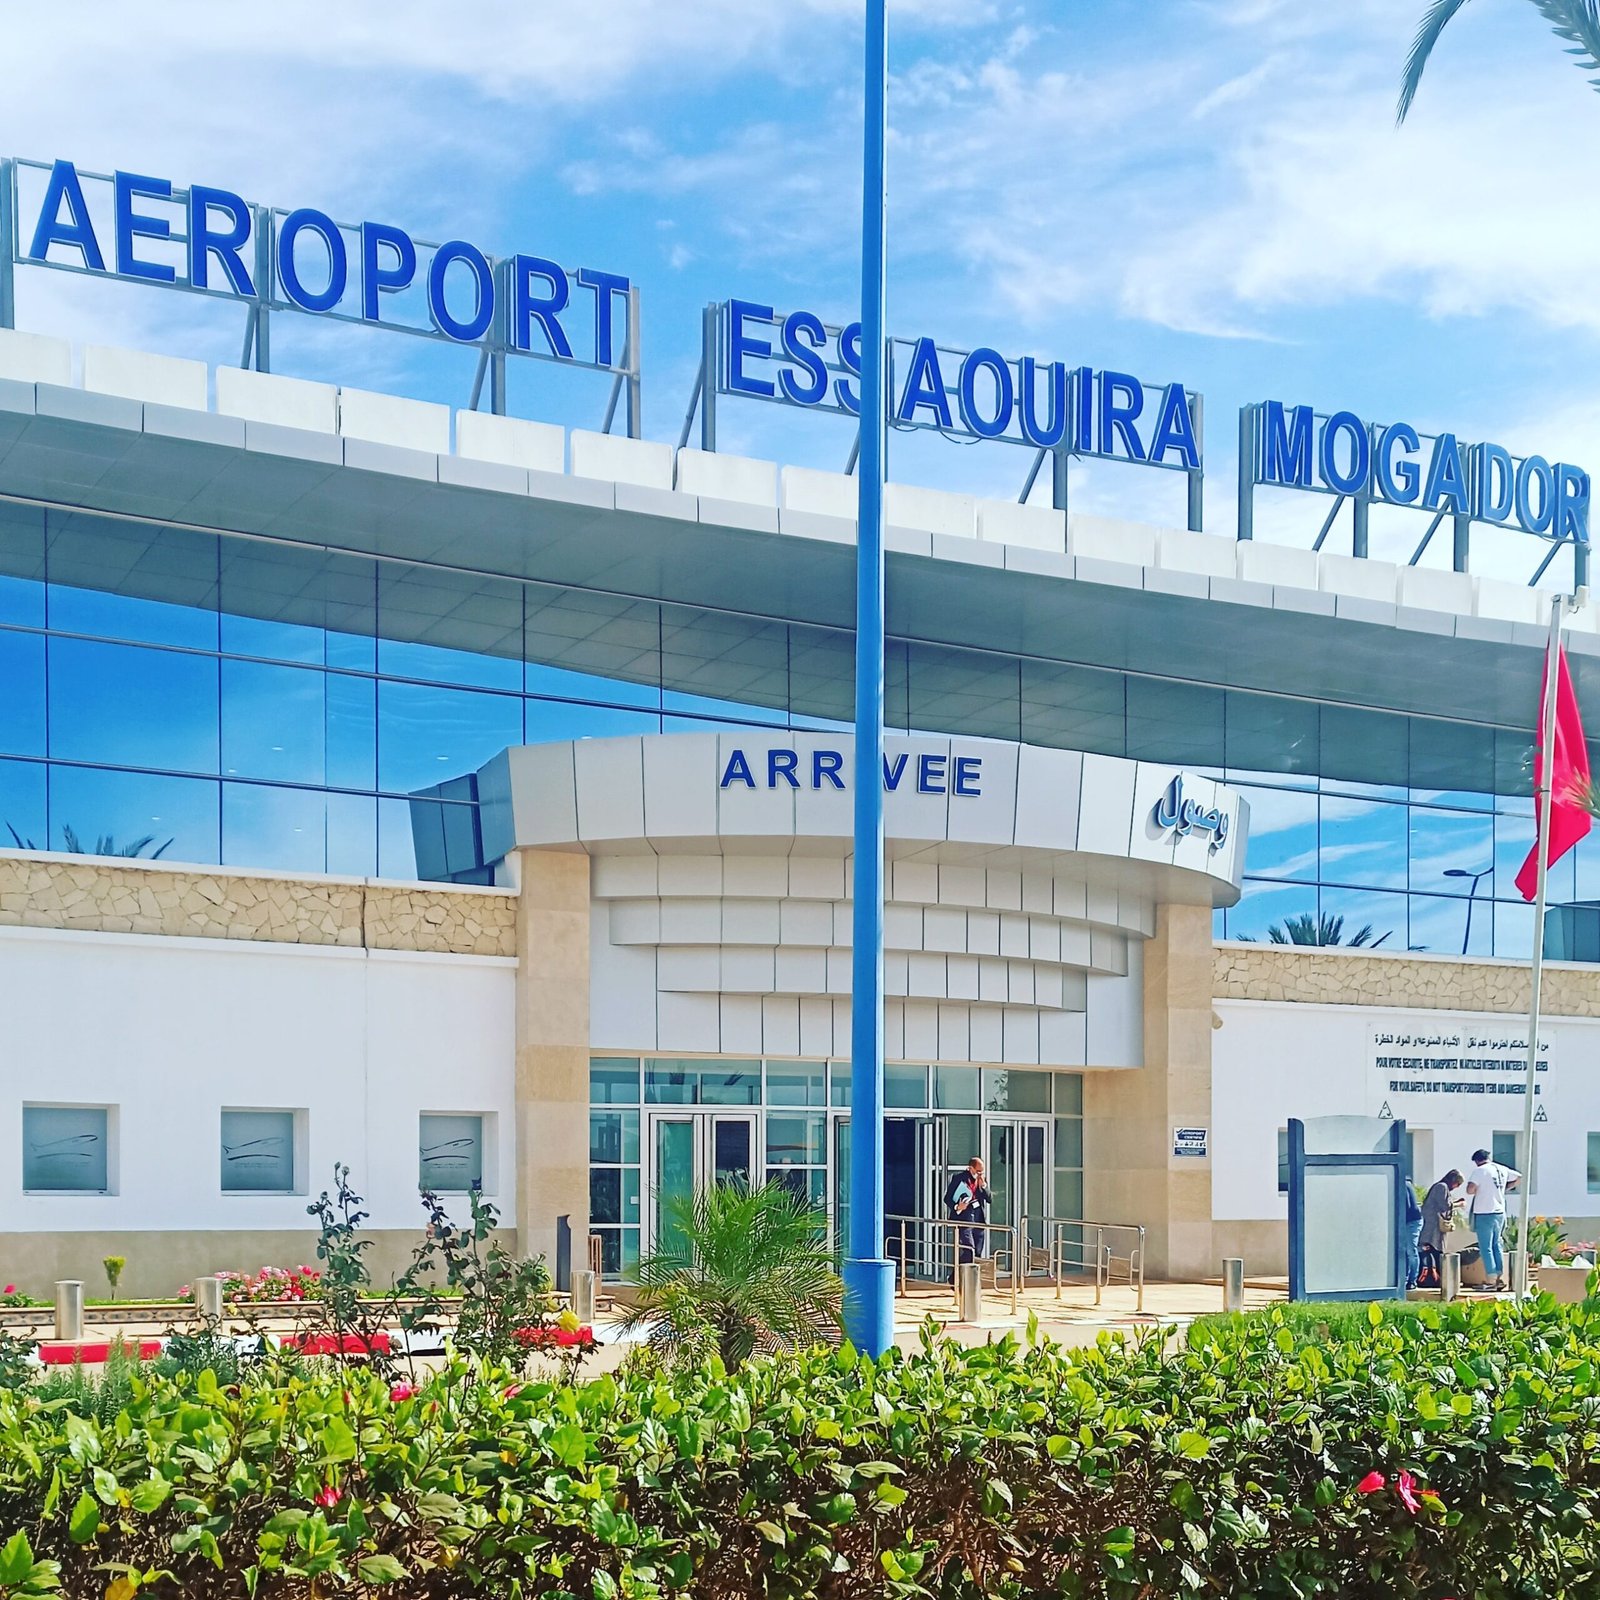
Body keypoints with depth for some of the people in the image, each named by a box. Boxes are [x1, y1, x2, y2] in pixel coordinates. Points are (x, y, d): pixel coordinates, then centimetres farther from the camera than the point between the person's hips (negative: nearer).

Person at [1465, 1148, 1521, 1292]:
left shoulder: (1480, 1171, -12)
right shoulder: (1502, 1169, 8)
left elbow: (1470, 1189, -24)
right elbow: (1519, 1178, 23)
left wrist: (1473, 1192, -1)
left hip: (1484, 1214, -7)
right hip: (1500, 1213, 7)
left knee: (1486, 1248, -2)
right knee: (1496, 1245, 17)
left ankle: (1491, 1280, -4)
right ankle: (1500, 1277, 17)